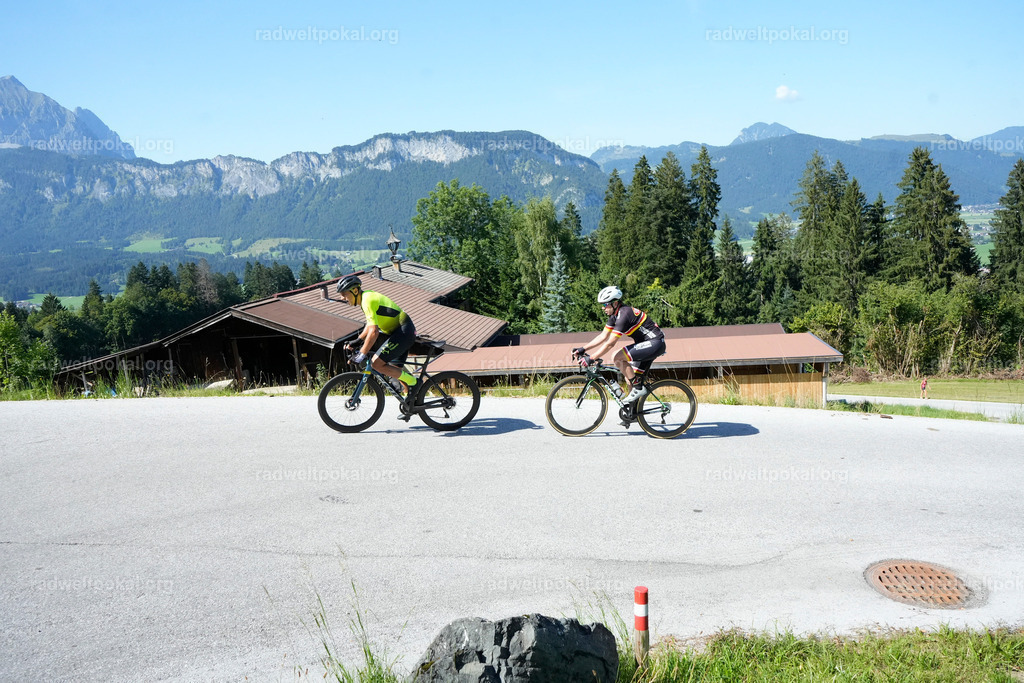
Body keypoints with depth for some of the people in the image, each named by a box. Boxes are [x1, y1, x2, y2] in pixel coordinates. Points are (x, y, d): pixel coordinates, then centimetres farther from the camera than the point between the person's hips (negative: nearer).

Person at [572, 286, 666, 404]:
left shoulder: (624, 314, -23)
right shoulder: (614, 315, 6)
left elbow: (610, 343, -25)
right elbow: (603, 336, 10)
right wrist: (583, 349, 4)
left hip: (655, 343, -10)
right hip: (647, 344, 10)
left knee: (617, 357, -22)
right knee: (630, 379, 8)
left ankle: (638, 388, -11)